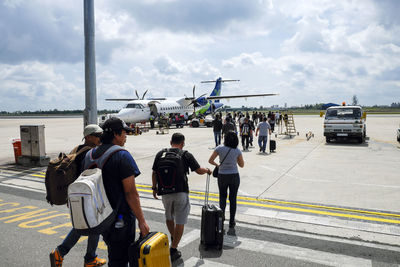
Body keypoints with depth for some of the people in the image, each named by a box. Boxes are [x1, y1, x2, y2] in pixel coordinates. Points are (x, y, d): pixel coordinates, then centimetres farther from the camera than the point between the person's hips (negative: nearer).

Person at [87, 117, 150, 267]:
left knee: (113, 253, 25)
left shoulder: (90, 155, 5)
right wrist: (142, 221, -15)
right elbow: (131, 193, -21)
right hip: (121, 216, -7)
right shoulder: (122, 156, -18)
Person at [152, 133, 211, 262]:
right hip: (181, 192, -3)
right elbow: (198, 171, 4)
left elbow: (154, 173, 9)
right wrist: (207, 170, 25)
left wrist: (154, 188, 22)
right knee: (180, 222, 6)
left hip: (165, 192, 4)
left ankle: (173, 238, 43)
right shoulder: (186, 155, -3)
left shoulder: (160, 154, 4)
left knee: (169, 216, 26)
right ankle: (173, 250, 9)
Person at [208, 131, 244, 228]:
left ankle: (222, 214, 7)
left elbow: (210, 160, -4)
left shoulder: (220, 148, -10)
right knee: (233, 198, 12)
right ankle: (232, 222, 16)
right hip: (234, 176, 0)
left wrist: (217, 165, 13)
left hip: (222, 176, 0)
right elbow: (242, 165, 3)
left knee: (222, 196, 22)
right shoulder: (237, 151, -7)